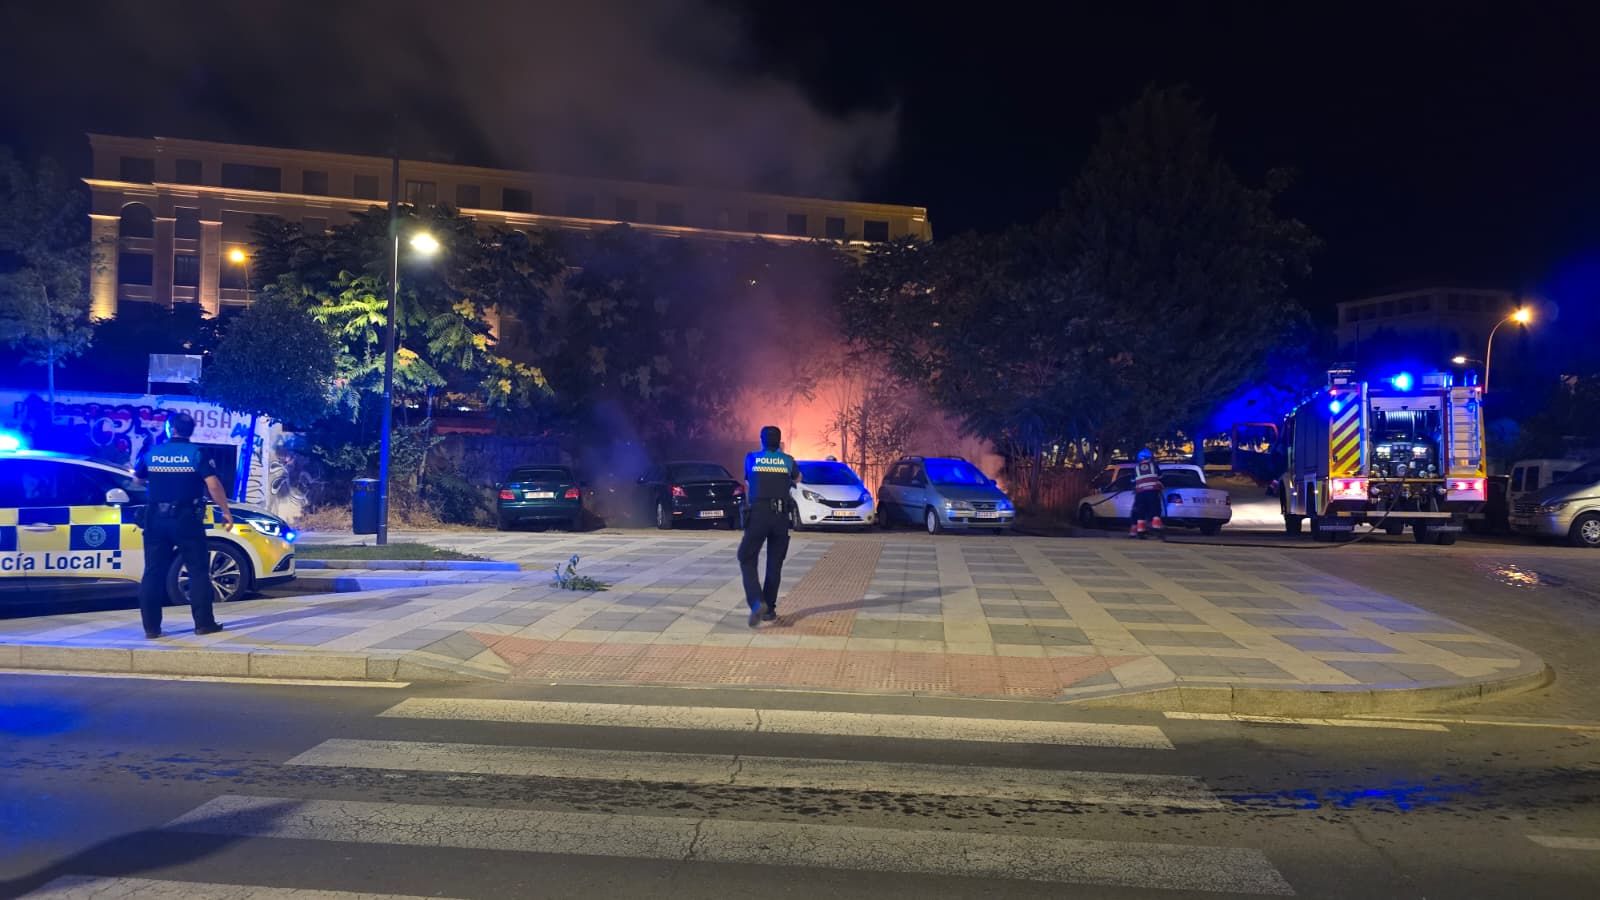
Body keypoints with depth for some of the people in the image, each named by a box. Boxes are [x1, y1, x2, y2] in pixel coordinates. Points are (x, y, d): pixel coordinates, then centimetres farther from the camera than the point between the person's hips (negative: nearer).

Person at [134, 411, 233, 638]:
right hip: (186, 518, -3)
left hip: (156, 518, 3)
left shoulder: (152, 452, 6)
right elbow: (213, 485, -14)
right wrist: (225, 511, -6)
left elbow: (137, 477, 22)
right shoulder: (197, 453, -5)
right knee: (198, 570, 4)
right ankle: (203, 623, 3)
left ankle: (151, 626, 6)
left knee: (153, 572, 7)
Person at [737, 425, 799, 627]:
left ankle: (757, 602, -14)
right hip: (781, 515, 2)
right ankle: (769, 608, 13)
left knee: (747, 559, 5)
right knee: (775, 564, 11)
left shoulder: (751, 458, 6)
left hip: (758, 513, -2)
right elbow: (797, 479, 29)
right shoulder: (788, 460, 8)